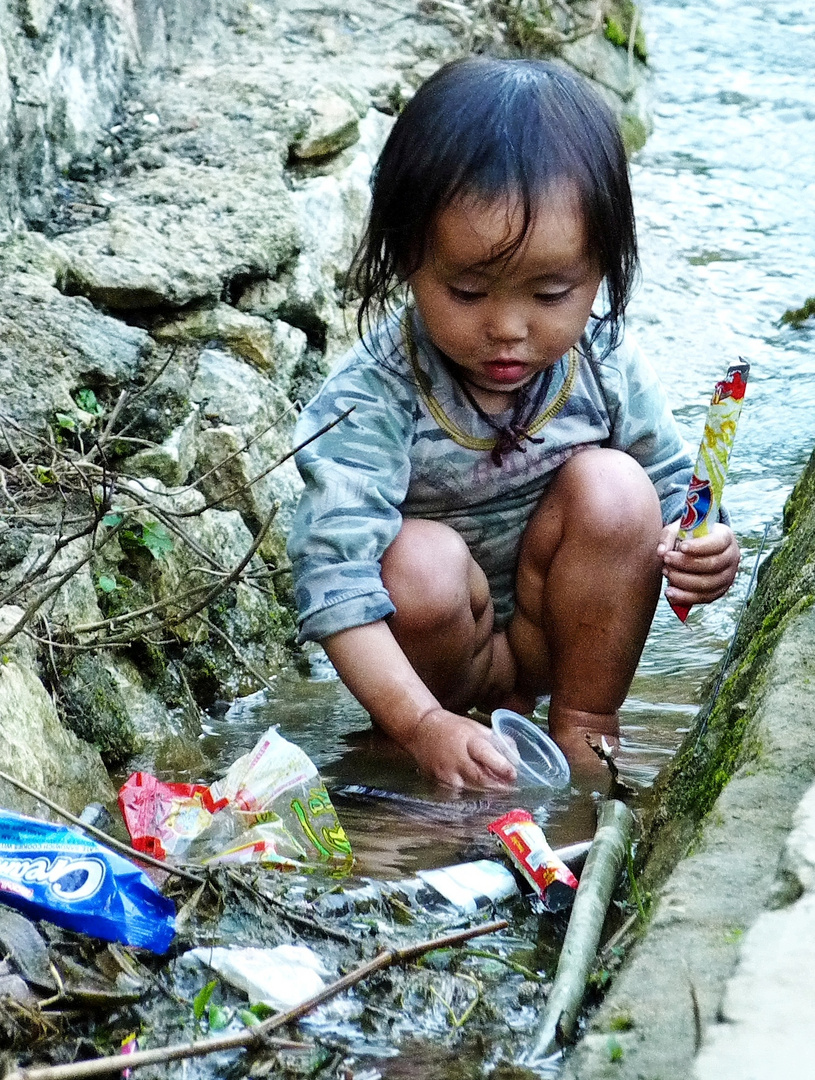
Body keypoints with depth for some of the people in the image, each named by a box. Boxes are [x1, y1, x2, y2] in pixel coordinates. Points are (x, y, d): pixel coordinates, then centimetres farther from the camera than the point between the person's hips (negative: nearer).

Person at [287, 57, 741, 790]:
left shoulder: (607, 369, -14)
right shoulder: (373, 398, -26)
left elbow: (673, 494, 2)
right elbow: (334, 578, -33)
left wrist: (699, 550, -24)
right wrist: (423, 724, -44)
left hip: (561, 629, 3)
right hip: (435, 646, -2)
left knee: (614, 488, -22)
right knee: (421, 563, -33)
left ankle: (583, 732, -11)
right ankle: (499, 703, -4)